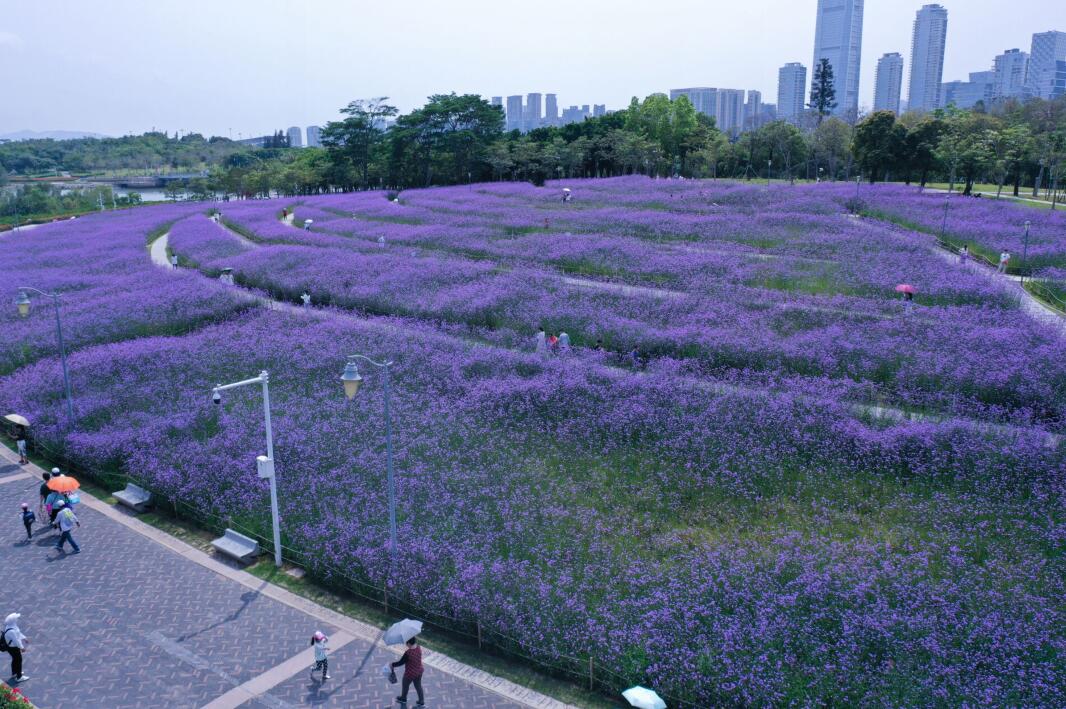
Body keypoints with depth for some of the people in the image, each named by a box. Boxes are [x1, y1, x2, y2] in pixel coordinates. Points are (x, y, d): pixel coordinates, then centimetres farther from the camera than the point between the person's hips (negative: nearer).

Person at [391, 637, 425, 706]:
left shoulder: (408, 653, -34)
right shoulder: (418, 648, -15)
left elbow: (401, 662, -22)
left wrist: (392, 664, -7)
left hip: (410, 674, -5)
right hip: (419, 671, 6)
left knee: (405, 686, 24)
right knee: (418, 686, 25)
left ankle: (403, 699, 50)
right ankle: (421, 702, 37)